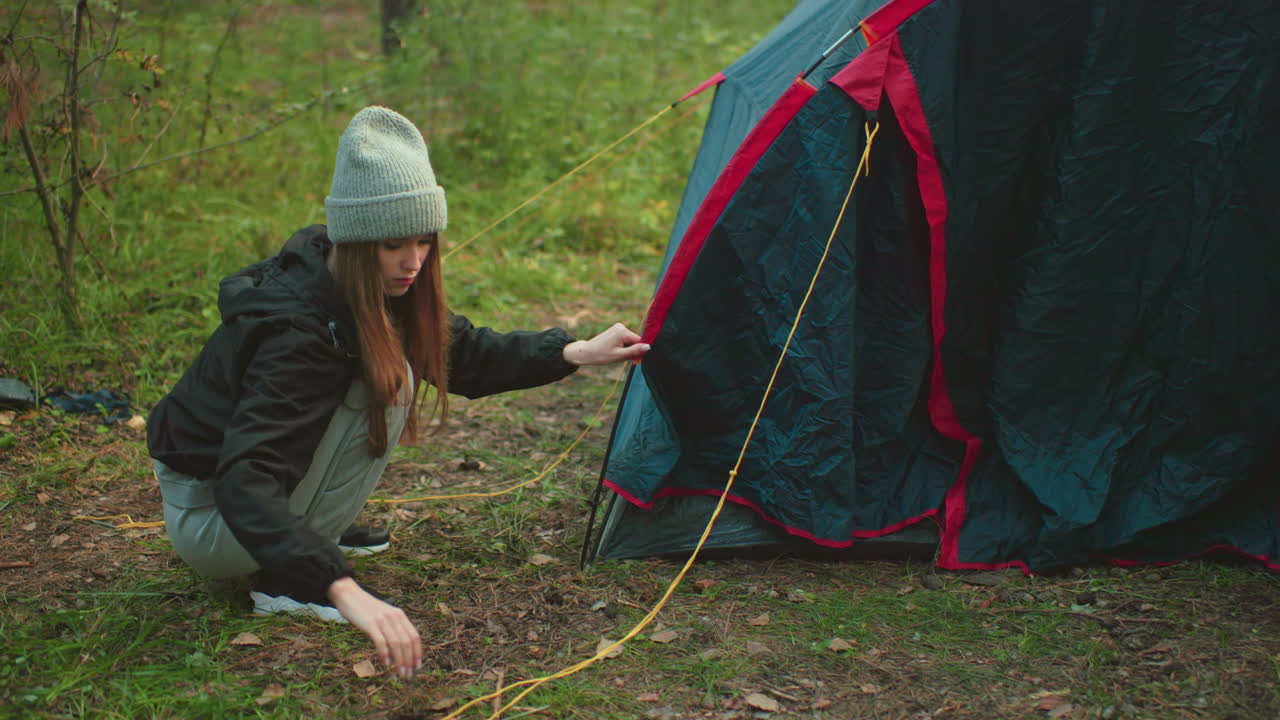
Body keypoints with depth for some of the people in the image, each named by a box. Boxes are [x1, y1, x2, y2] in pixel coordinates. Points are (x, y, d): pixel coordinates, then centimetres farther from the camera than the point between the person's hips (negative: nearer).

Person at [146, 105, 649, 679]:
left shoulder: (379, 293, -7)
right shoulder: (297, 331, -34)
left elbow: (465, 355, 9)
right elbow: (244, 483, -44)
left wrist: (575, 353, 0)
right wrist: (342, 590, -54)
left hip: (265, 485, 8)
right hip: (206, 518, -8)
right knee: (386, 381, -22)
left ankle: (315, 530, 10)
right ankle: (286, 585, -16)